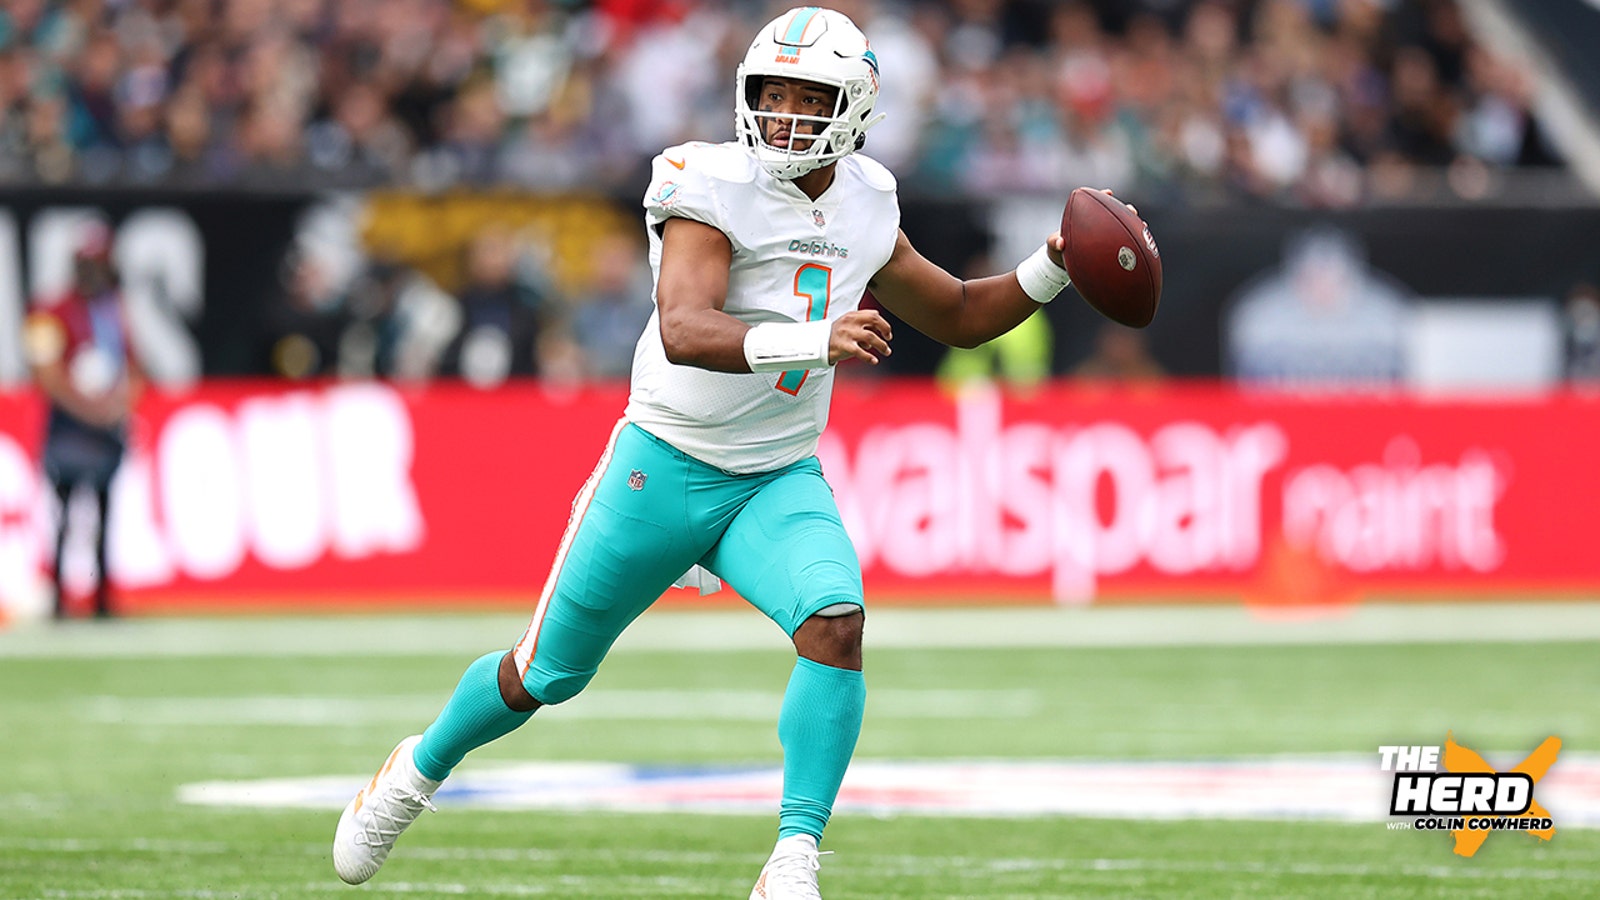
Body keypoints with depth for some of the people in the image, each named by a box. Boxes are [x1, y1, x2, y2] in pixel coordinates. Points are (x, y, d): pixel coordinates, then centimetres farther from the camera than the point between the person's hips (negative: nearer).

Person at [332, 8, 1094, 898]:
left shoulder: (863, 210, 3)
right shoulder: (712, 190, -17)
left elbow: (961, 316, 18)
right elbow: (683, 331, -34)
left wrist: (1050, 272, 1)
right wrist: (814, 340, -49)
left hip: (780, 483, 4)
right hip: (667, 466, -4)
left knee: (836, 623, -26)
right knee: (549, 674, 10)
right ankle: (422, 768, 41)